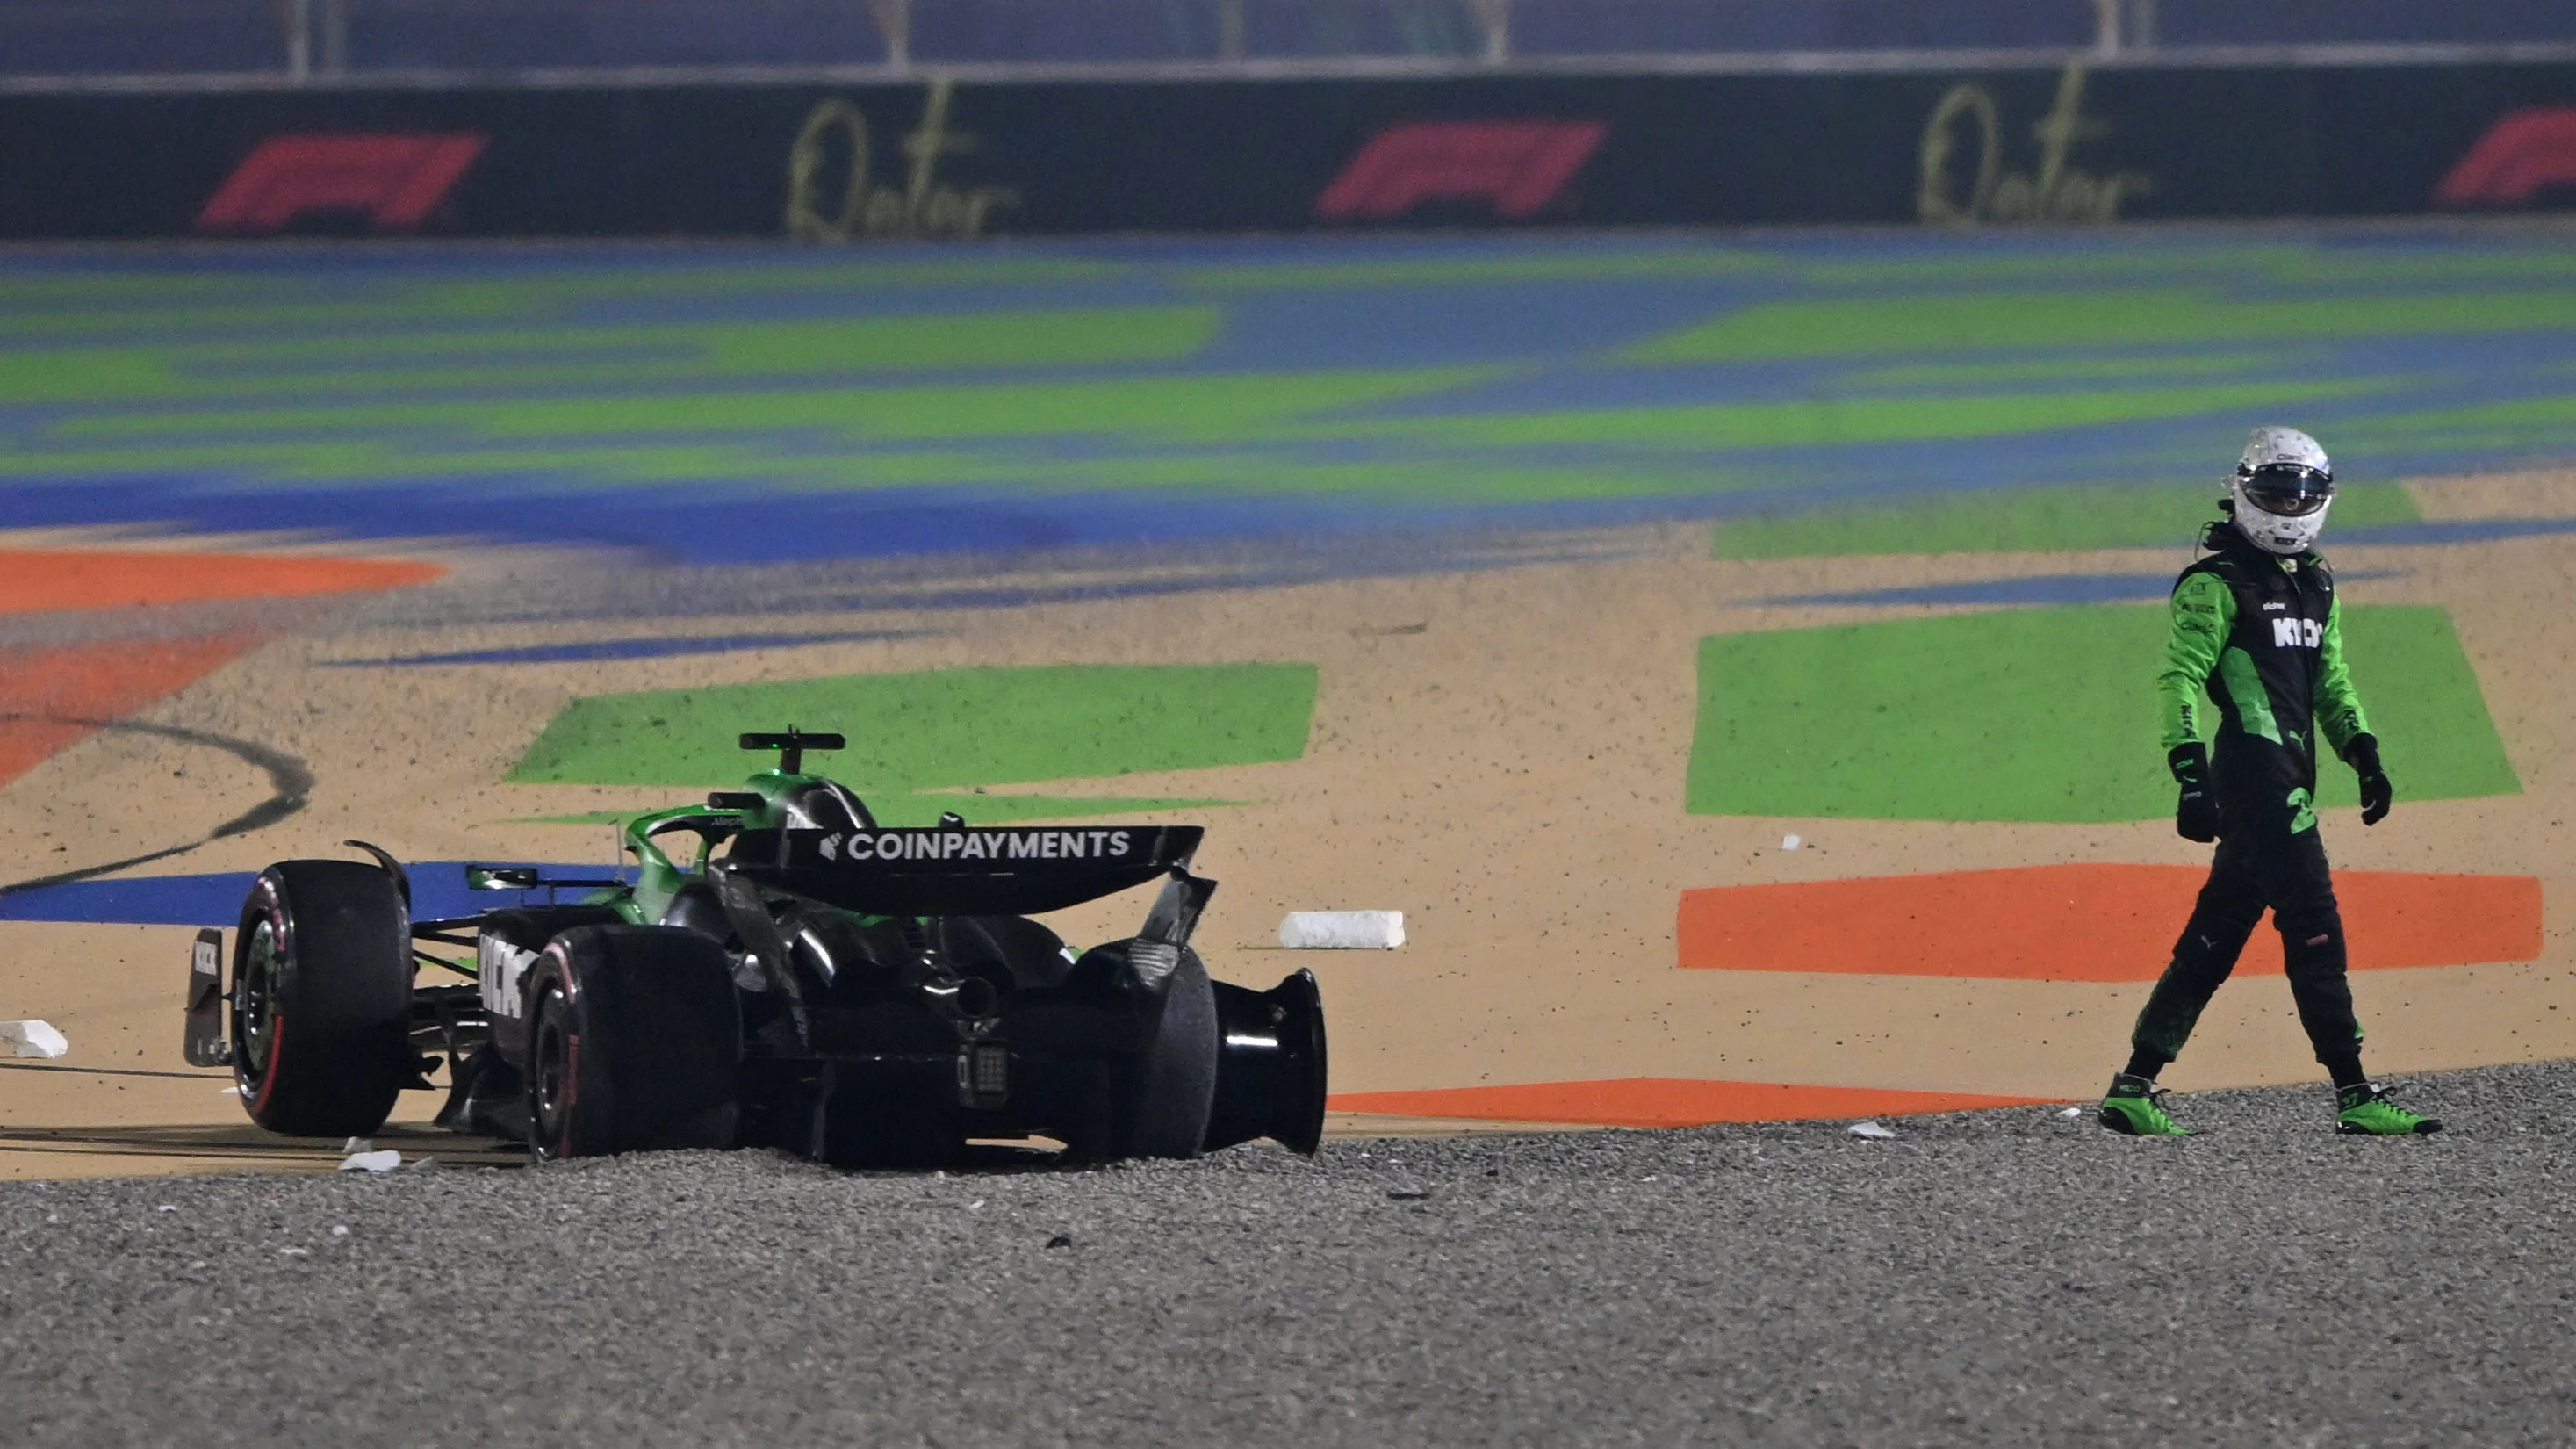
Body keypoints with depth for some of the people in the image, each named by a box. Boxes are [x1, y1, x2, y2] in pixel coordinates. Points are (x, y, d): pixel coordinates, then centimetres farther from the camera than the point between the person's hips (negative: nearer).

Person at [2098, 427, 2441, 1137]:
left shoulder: (2315, 587, 20)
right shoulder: (2217, 585, -5)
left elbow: (2330, 682, 27)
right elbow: (2180, 678, -11)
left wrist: (2364, 755, 15)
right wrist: (2191, 773, -20)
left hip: (2290, 776, 9)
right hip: (2256, 774, -9)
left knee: (2215, 937, 9)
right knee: (2313, 925, -12)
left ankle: (2136, 1086, 13)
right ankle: (2354, 1096, -12)